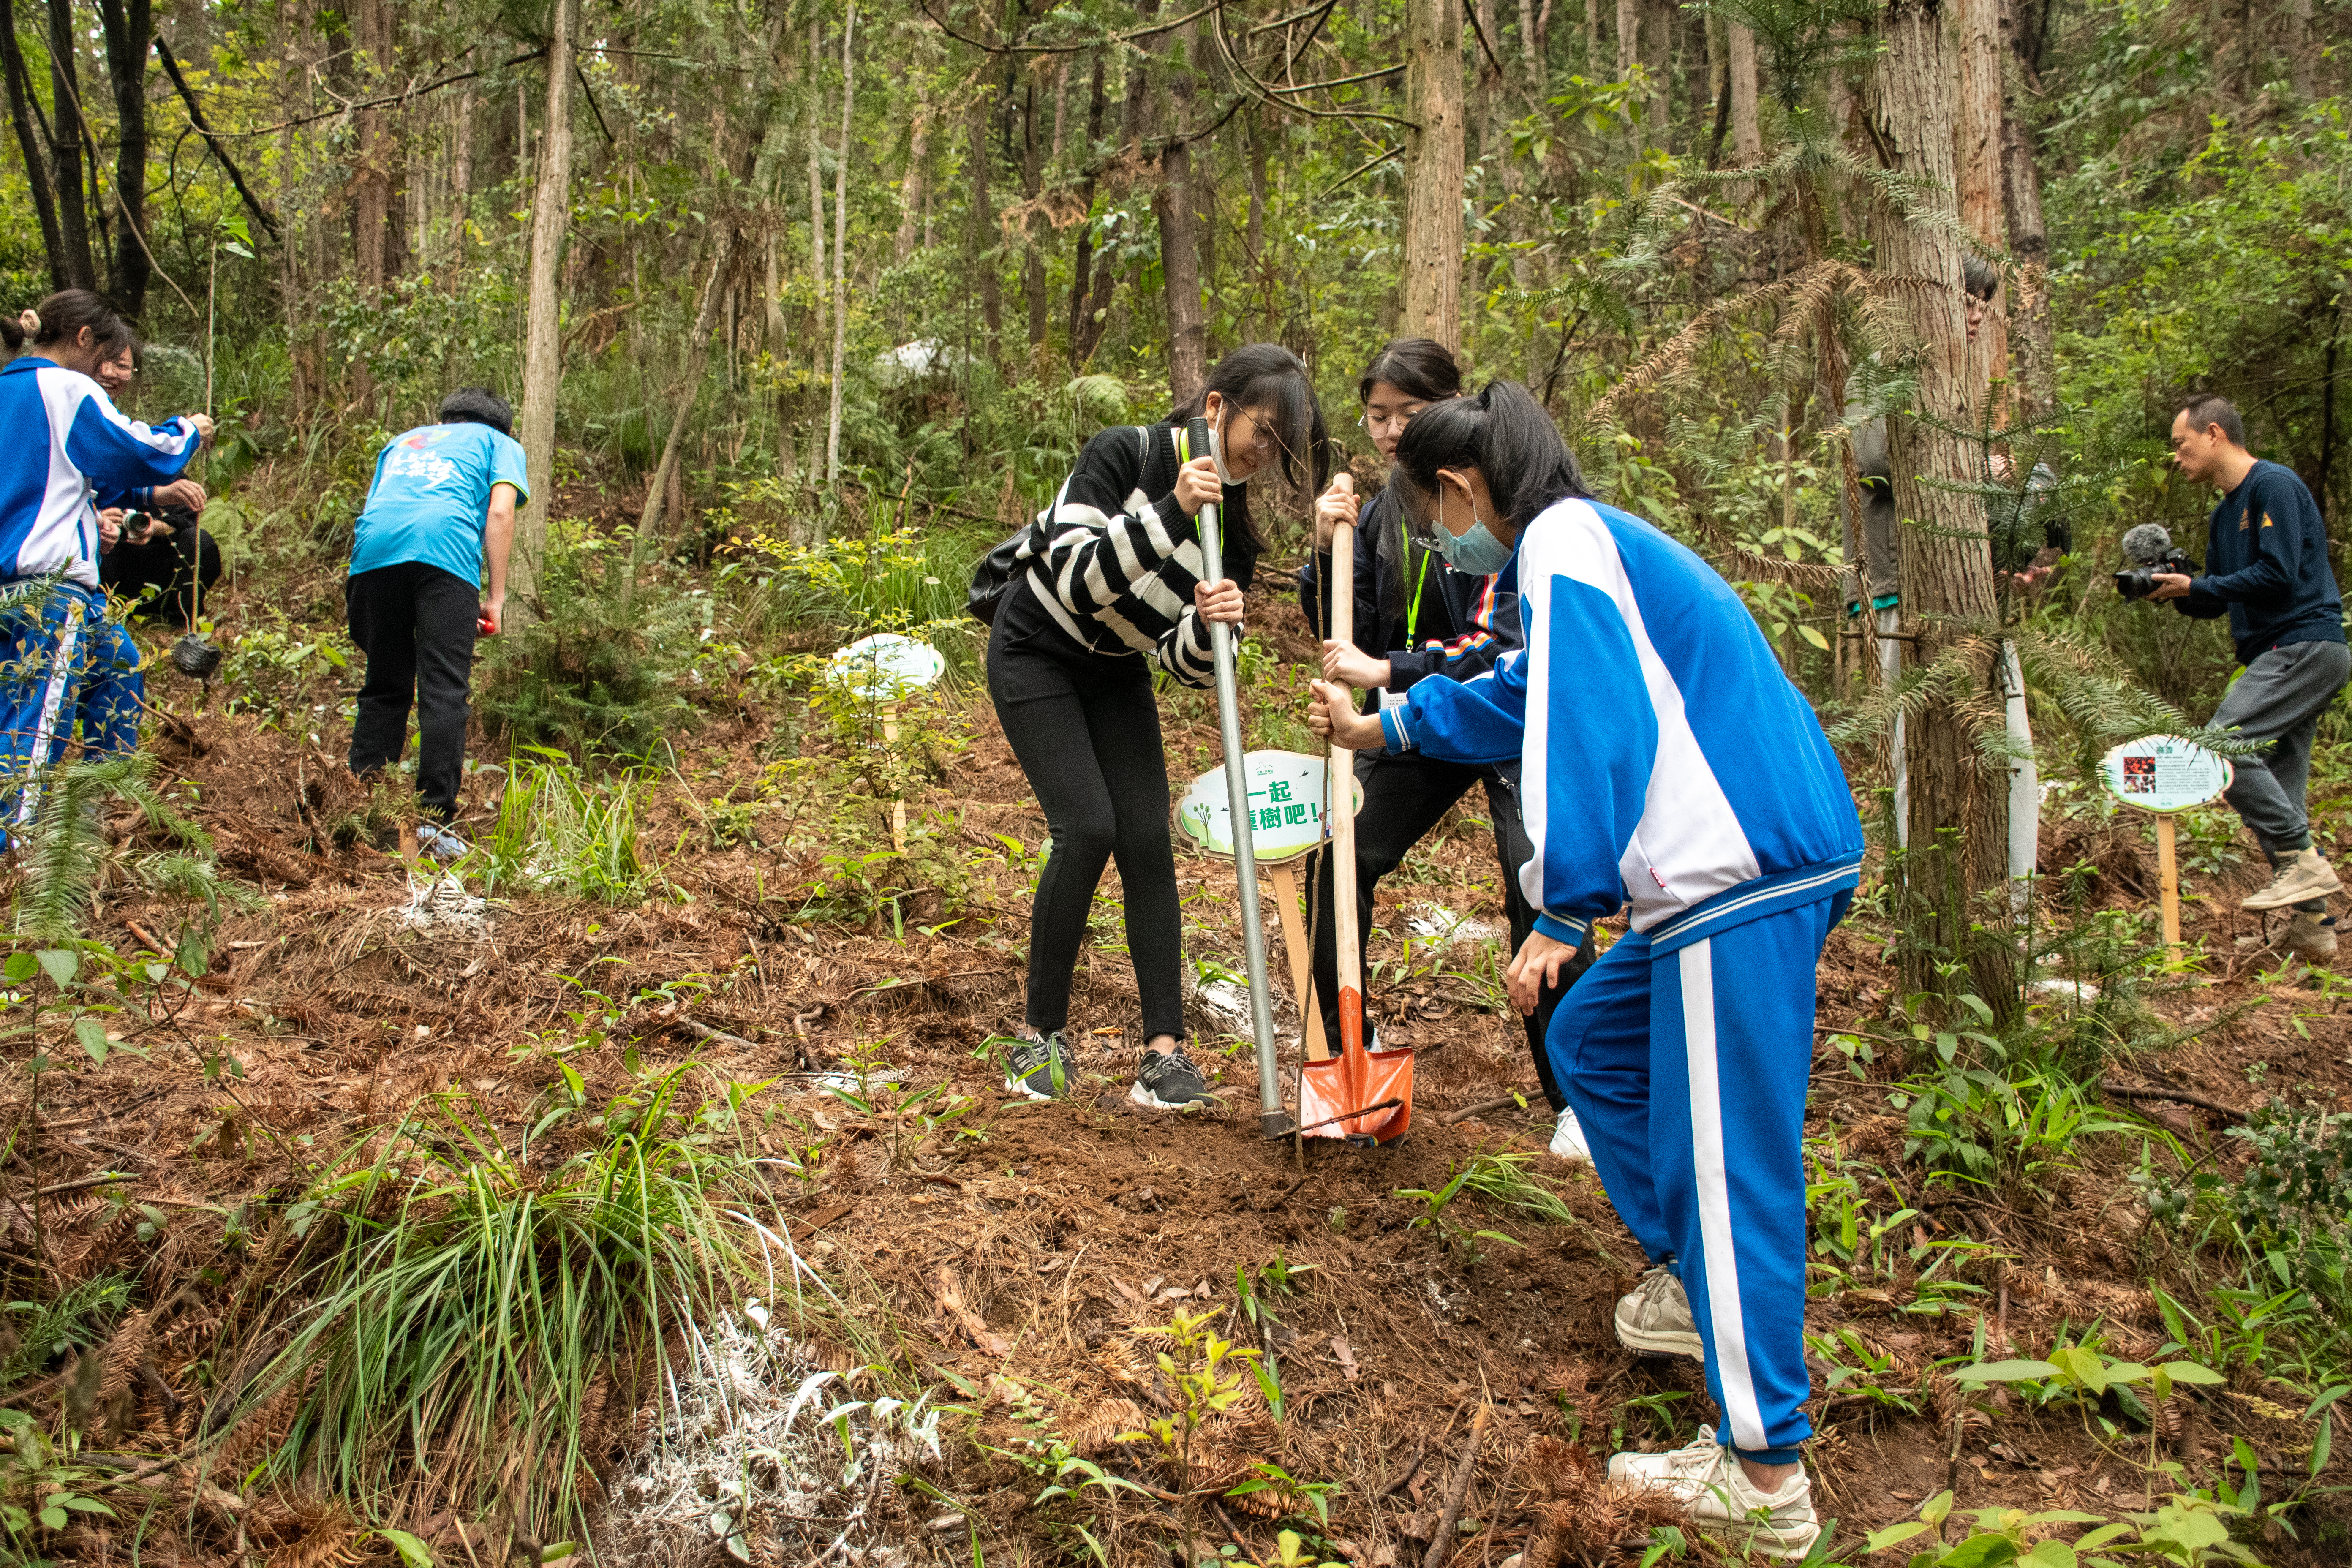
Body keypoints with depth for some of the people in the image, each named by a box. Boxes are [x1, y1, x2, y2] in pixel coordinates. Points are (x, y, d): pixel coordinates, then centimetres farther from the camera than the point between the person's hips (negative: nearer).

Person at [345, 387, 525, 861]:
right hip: (446, 551, -4)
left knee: (384, 688, 13)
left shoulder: (404, 440, 39)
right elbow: (499, 512, 9)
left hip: (374, 550, 4)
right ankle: (434, 820, -12)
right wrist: (496, 599, 7)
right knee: (443, 692, -5)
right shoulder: (500, 444, 27)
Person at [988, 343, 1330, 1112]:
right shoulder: (1123, 455, -23)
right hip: (1037, 655, -5)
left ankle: (1165, 1053, -7)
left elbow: (1186, 663, -10)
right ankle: (1042, 1034, -1)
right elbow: (1076, 577, -33)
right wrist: (1171, 512, -40)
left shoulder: (1232, 525, -9)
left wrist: (1212, 625, -33)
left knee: (1148, 840, -8)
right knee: (1087, 828, -17)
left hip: (1117, 674, 5)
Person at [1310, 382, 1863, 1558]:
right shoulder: (1593, 541, 24)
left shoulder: (1561, 543, -8)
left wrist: (1562, 913, -16)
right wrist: (1381, 726, 50)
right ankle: (1690, 1283, 33)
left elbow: (1592, 730, -19)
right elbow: (1527, 696, 39)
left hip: (1745, 886, -11)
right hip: (1763, 869, 11)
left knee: (1722, 1156, -6)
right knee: (1590, 1041, 23)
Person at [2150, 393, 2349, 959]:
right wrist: (2175, 590, 3)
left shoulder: (2274, 485, -8)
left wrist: (2195, 586, -12)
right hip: (2281, 656, 10)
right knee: (2277, 792, 6)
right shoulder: (2225, 514, 20)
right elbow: (2214, 603, 22)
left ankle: (2304, 863, -19)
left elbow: (2279, 575, -18)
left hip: (2306, 645, -10)